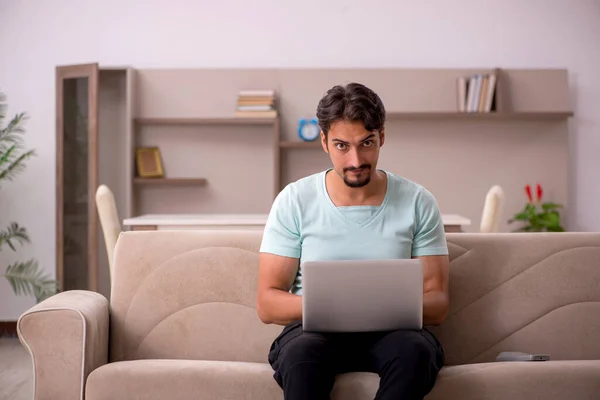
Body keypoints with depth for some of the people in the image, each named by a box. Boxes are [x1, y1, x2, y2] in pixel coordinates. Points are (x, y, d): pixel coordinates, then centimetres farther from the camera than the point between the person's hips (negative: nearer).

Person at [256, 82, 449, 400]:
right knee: (300, 352, -36)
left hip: (391, 331, 1)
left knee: (416, 350, -34)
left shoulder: (418, 202, 3)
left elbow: (437, 303, 3)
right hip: (314, 329, 0)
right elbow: (267, 304, -1)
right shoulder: (294, 201, 1)